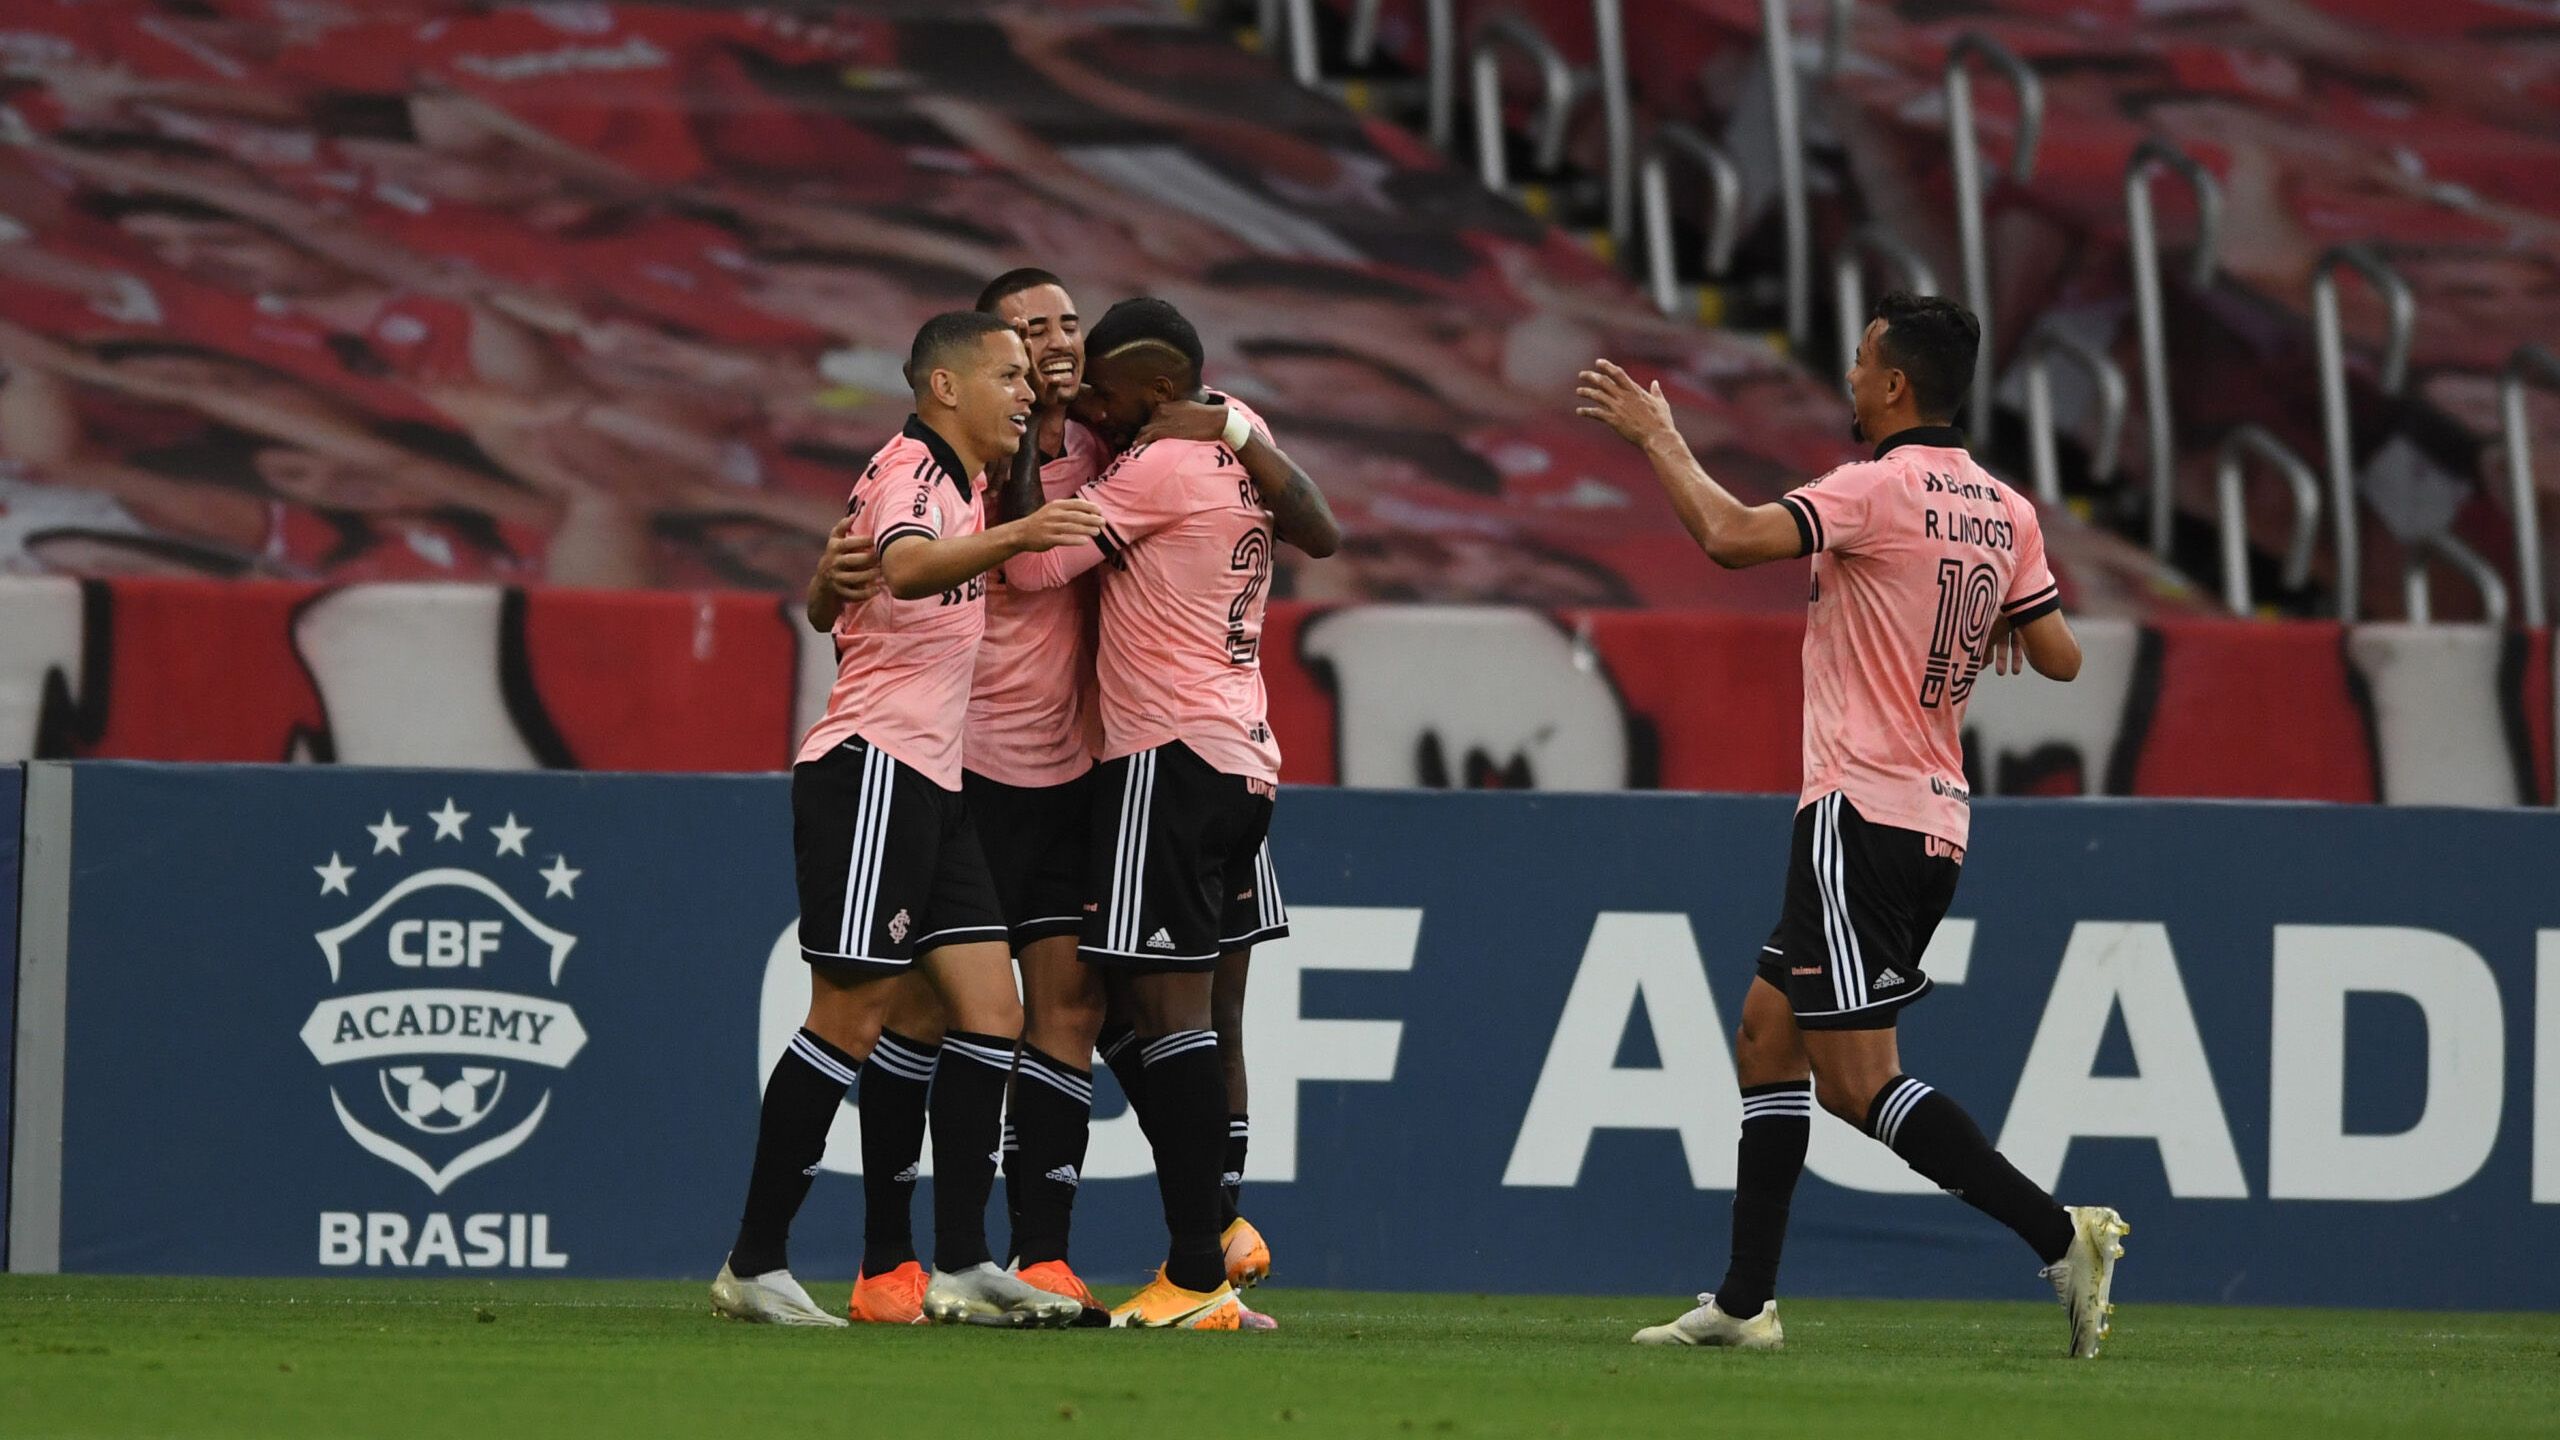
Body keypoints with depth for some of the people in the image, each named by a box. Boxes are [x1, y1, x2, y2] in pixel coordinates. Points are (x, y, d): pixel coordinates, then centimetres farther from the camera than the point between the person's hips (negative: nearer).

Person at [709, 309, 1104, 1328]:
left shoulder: (957, 486, 18)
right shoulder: (910, 470, -12)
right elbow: (906, 566, -35)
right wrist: (1013, 539, -51)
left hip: (930, 784, 10)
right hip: (871, 769, -10)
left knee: (989, 1012, 3)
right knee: (851, 1017, -10)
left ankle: (960, 1266, 4)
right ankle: (755, 1265, -5)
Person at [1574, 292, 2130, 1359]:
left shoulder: (1878, 489, -14)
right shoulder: (2005, 512, 9)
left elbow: (1733, 538, -25)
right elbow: (2059, 658, 12)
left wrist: (1656, 438, -11)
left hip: (1861, 812, -9)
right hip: (1935, 823, 9)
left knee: (1857, 1080, -9)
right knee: (1768, 1034, 15)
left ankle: (2059, 1234, -18)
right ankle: (1745, 1302, 15)